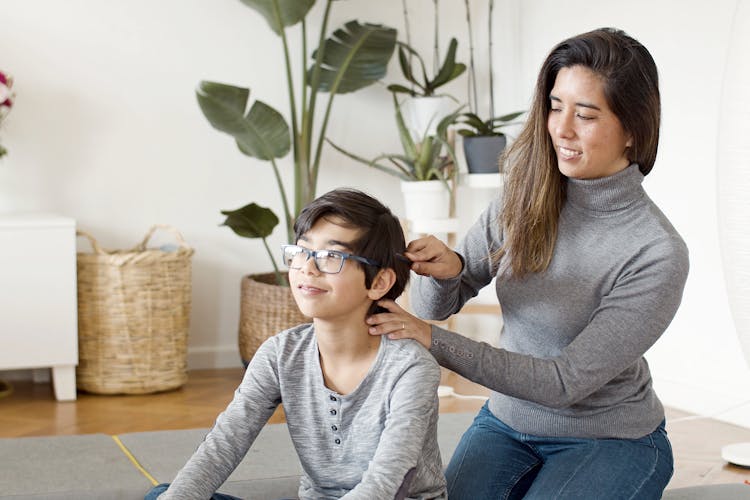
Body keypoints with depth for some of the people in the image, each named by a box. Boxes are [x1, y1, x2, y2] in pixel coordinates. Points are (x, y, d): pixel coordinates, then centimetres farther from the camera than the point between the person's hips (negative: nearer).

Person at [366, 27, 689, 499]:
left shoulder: (658, 255, -21)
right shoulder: (525, 200, -6)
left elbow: (567, 381, -22)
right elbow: (436, 306, 0)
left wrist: (435, 340, -27)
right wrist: (445, 270, -25)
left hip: (610, 439, -3)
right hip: (507, 421, 3)